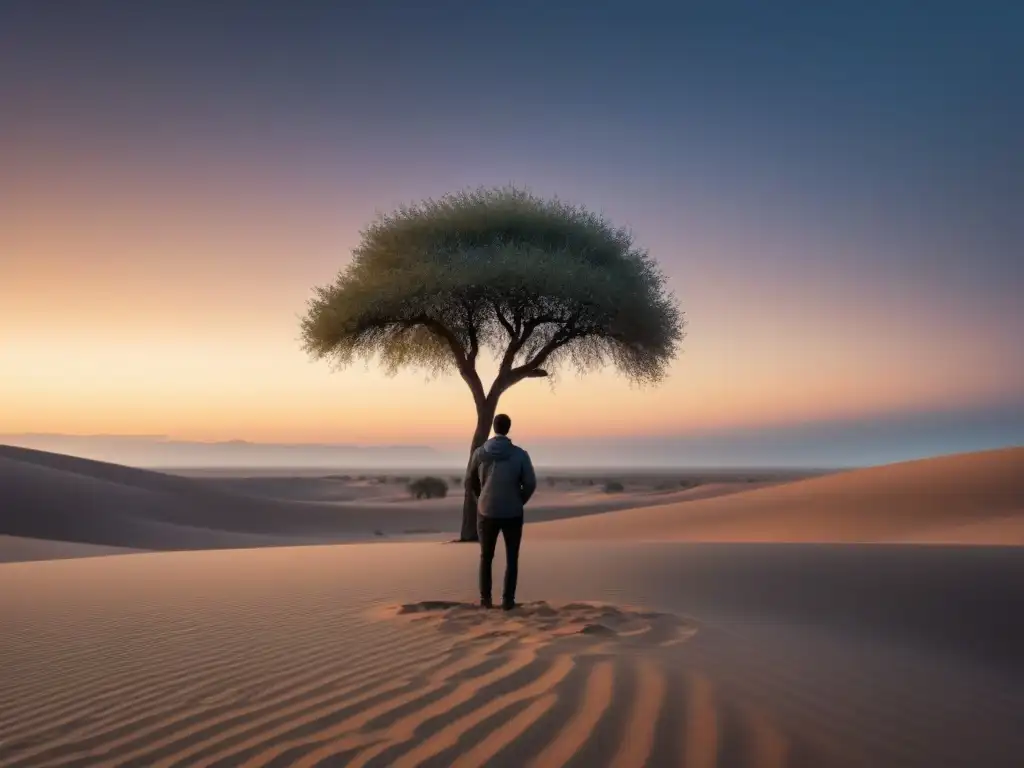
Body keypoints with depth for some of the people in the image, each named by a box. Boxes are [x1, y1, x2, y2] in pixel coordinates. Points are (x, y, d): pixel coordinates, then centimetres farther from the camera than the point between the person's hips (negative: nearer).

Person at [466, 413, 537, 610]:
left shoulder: (480, 452, -6)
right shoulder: (520, 454, -9)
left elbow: (470, 482, 3)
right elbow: (530, 484, -9)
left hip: (486, 513, 1)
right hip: (512, 514, -1)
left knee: (486, 556, 19)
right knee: (512, 558, 14)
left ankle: (485, 598, 20)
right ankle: (508, 599, 11)